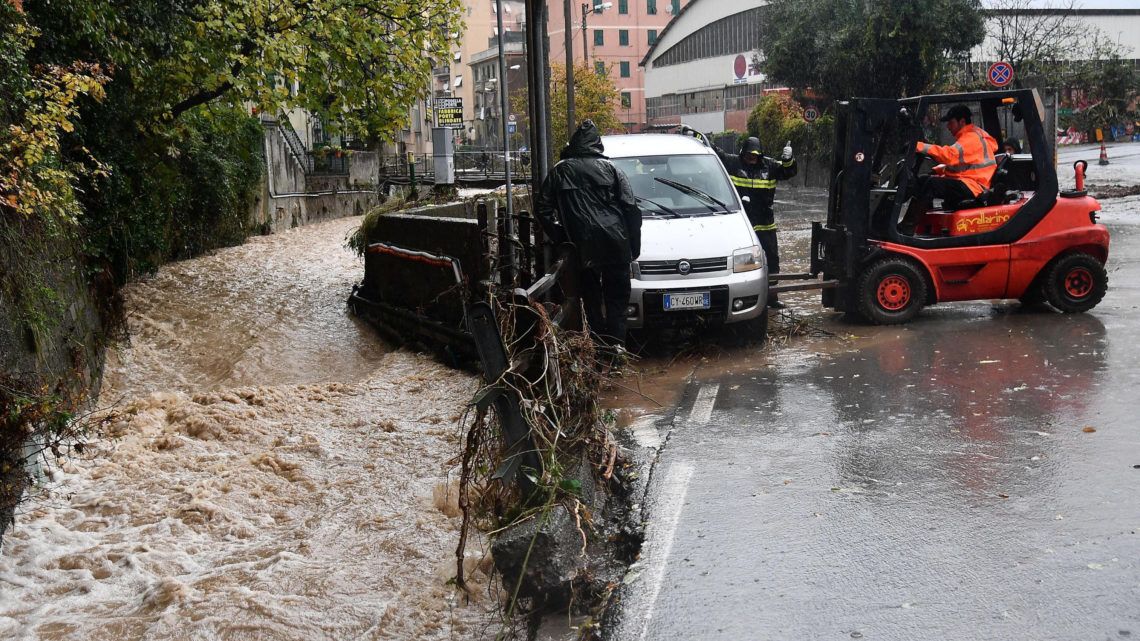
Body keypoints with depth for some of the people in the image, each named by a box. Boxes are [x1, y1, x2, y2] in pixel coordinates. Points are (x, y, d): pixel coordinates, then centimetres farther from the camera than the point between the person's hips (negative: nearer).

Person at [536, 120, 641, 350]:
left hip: (582, 247, 0)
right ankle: (616, 344, 1)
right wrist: (634, 245, 9)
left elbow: (542, 208, 5)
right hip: (615, 243, 0)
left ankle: (599, 344, 10)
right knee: (617, 297, 8)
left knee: (592, 299, 12)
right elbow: (631, 208, 2)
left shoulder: (560, 171, 7)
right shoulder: (610, 168, 6)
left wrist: (560, 237, 13)